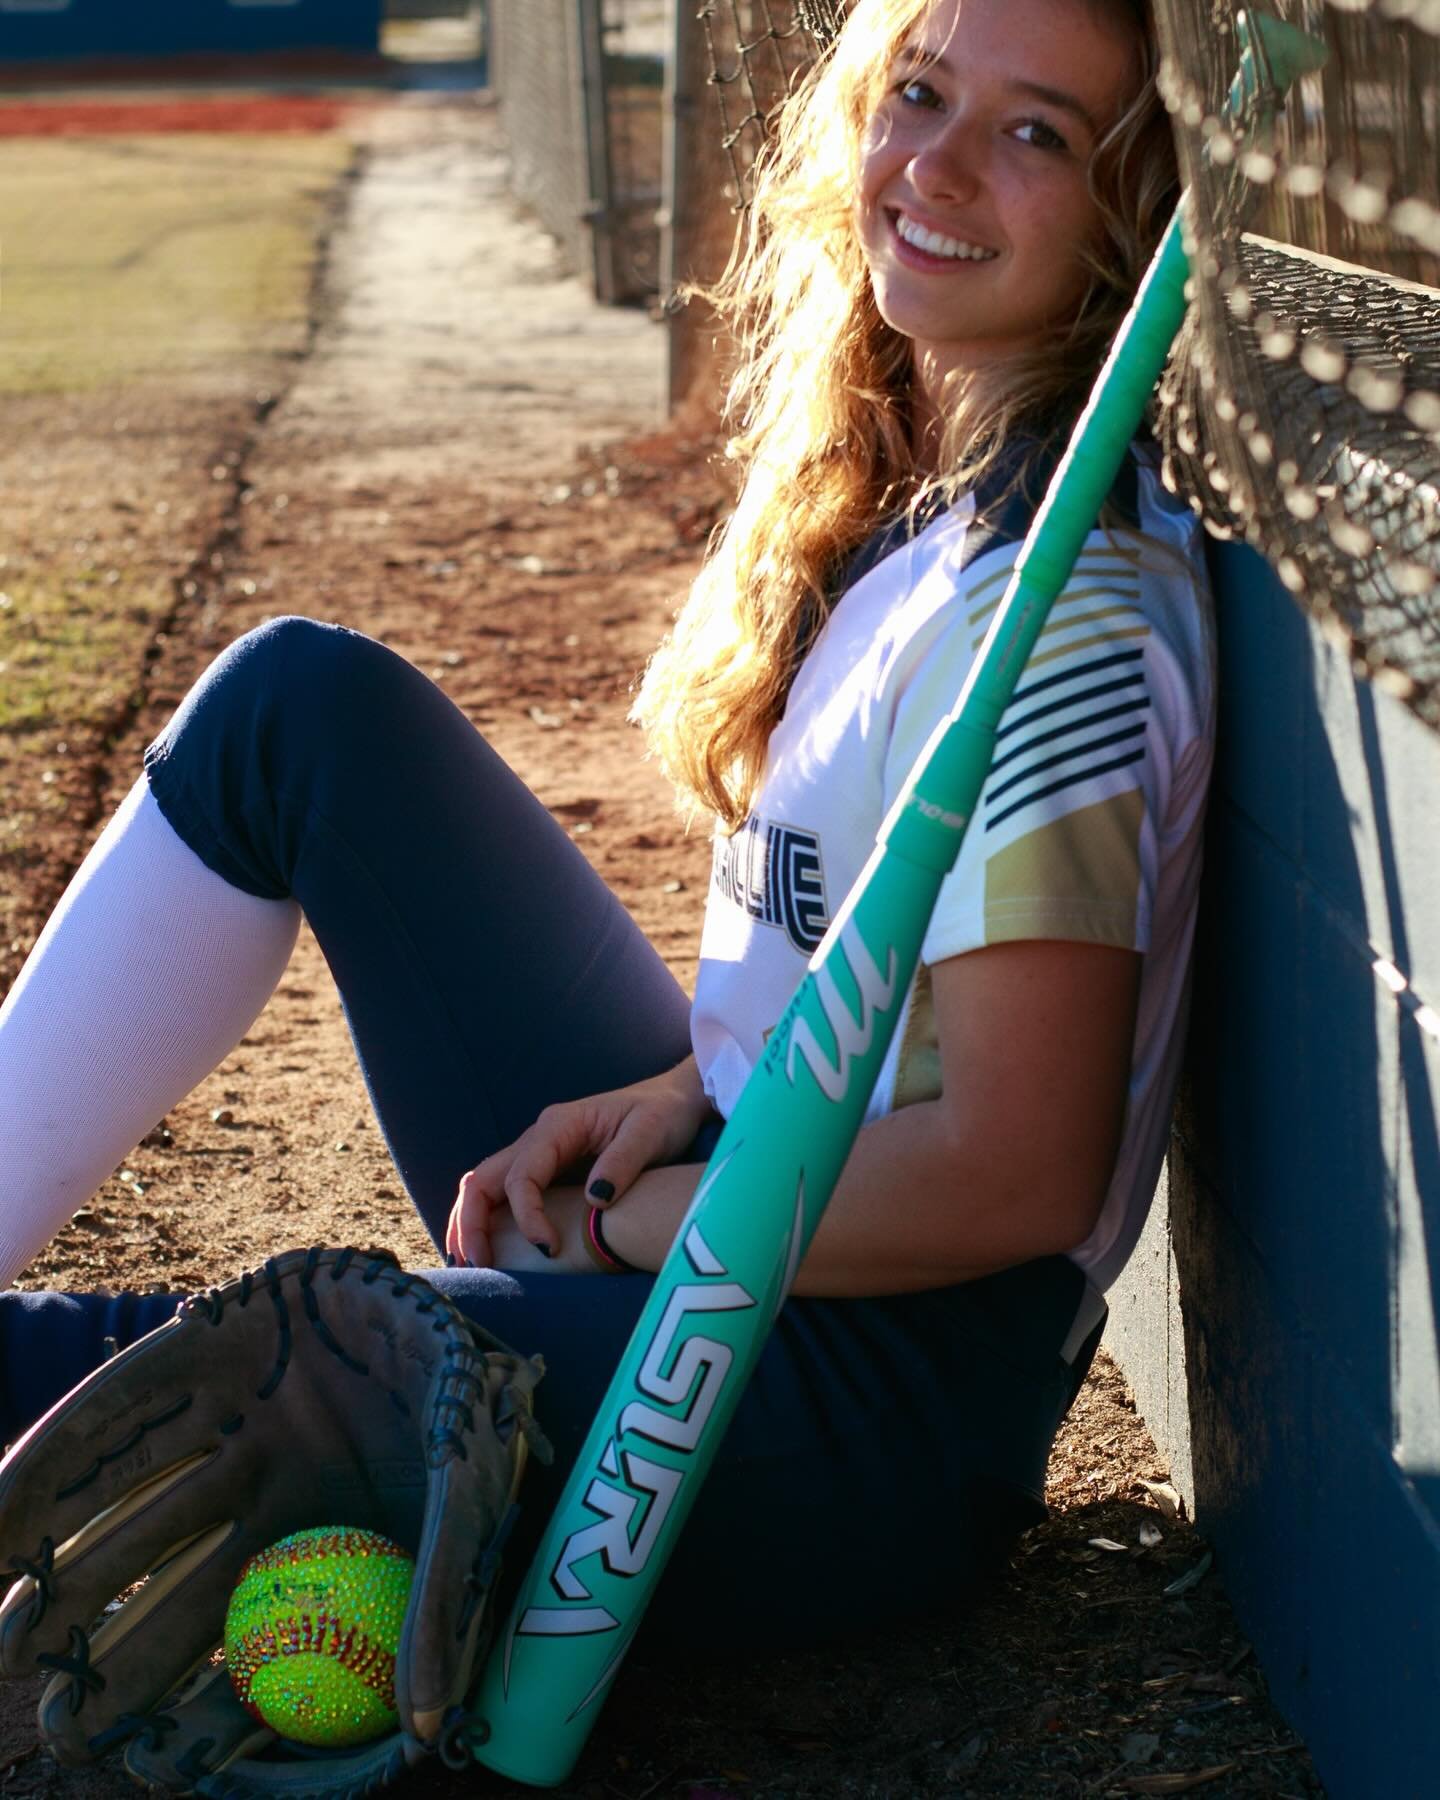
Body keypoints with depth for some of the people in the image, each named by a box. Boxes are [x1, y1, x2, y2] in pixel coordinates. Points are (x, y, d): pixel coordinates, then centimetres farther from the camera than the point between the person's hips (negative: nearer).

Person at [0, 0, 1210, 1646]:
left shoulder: (1057, 613, -22)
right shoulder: (904, 486, 6)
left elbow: (1016, 1174, -25)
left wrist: (624, 1224, -13)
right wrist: (680, 1089, -1)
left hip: (865, 1417, -9)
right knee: (301, 702, 3)